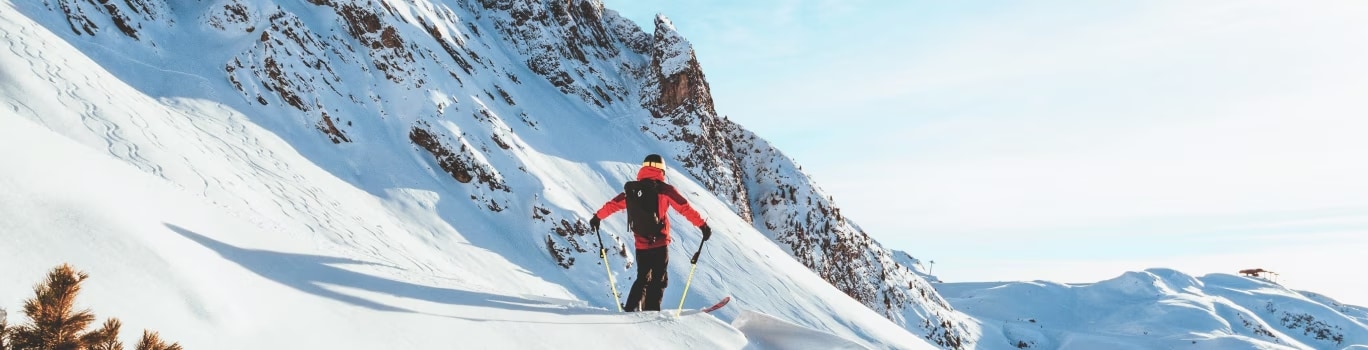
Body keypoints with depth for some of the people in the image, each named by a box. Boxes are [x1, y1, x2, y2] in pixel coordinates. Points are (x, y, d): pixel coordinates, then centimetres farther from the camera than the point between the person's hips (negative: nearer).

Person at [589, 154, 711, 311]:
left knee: (643, 278, 19)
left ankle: (631, 308, 9)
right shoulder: (664, 189, -5)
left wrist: (597, 217, 28)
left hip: (641, 244, 4)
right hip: (660, 244, -4)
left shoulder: (633, 190, 6)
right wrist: (703, 225, -6)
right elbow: (685, 208, -9)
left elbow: (613, 204, 13)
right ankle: (651, 312, -4)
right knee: (658, 280, 3)